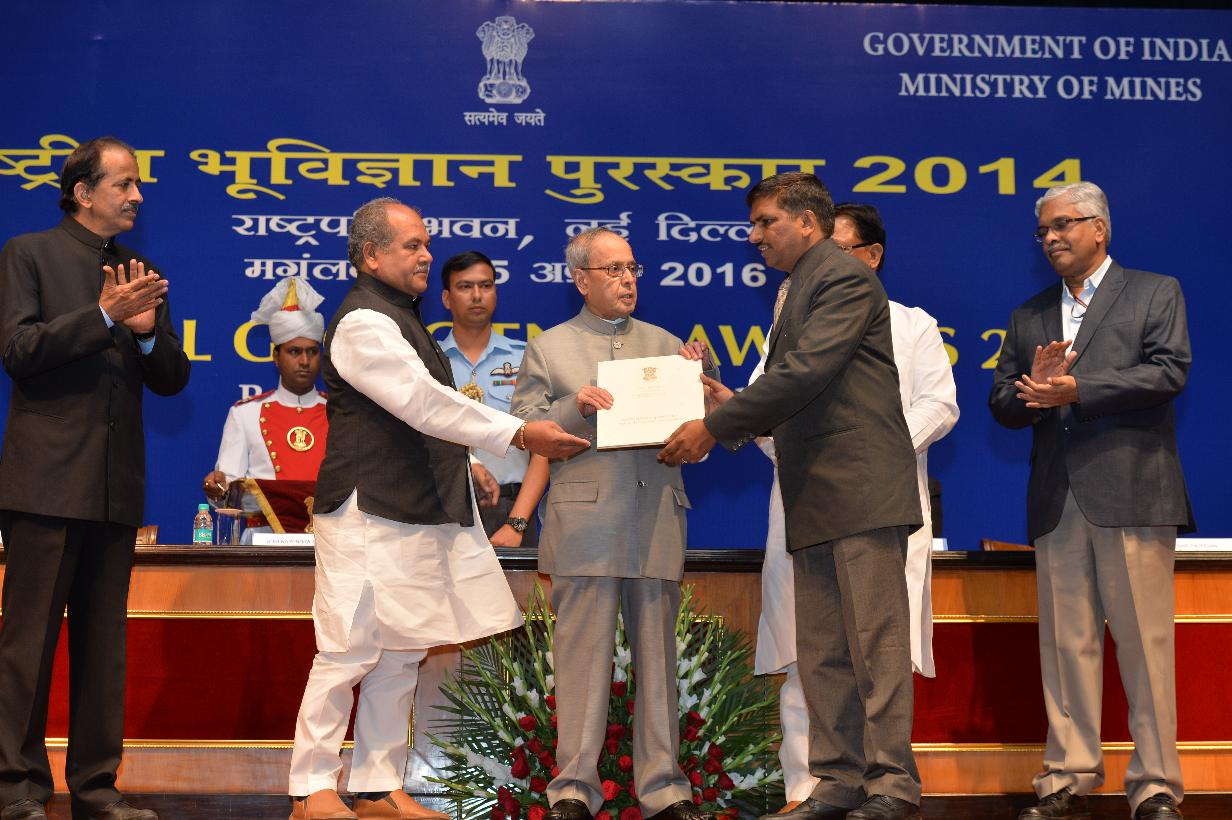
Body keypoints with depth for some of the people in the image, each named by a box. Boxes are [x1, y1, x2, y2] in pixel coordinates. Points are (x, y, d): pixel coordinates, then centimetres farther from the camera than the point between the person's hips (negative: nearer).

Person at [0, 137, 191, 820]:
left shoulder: (143, 274, 17)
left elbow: (172, 380, 13)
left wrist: (147, 330, -7)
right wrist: (104, 315, -16)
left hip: (117, 483, 5)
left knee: (104, 641, 8)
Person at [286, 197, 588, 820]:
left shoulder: (399, 317, 21)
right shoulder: (363, 323, -12)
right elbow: (425, 402, -19)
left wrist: (465, 461, 19)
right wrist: (519, 434, -19)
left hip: (415, 512, 10)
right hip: (368, 514, -10)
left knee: (401, 655, 10)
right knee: (348, 653, -7)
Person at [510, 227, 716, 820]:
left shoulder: (666, 345, 17)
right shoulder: (548, 348, 12)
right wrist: (574, 406, -11)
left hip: (657, 521, 2)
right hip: (584, 521, -2)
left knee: (657, 655, 4)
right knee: (582, 655, -2)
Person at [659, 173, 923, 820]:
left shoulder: (844, 278, -7)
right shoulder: (794, 291, 23)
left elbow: (804, 374, -18)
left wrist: (714, 427, -15)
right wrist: (729, 420, 7)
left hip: (860, 487, -10)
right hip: (813, 500, 10)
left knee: (876, 641, -8)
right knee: (820, 653, 8)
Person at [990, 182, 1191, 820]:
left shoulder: (1155, 293, 8)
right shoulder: (1028, 316, 21)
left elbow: (1169, 371, -7)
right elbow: (1003, 403, 15)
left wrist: (1076, 390, -13)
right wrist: (1034, 392, -8)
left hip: (1131, 494, -4)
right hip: (1057, 501, 4)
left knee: (1144, 641, -4)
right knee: (1066, 643, 5)